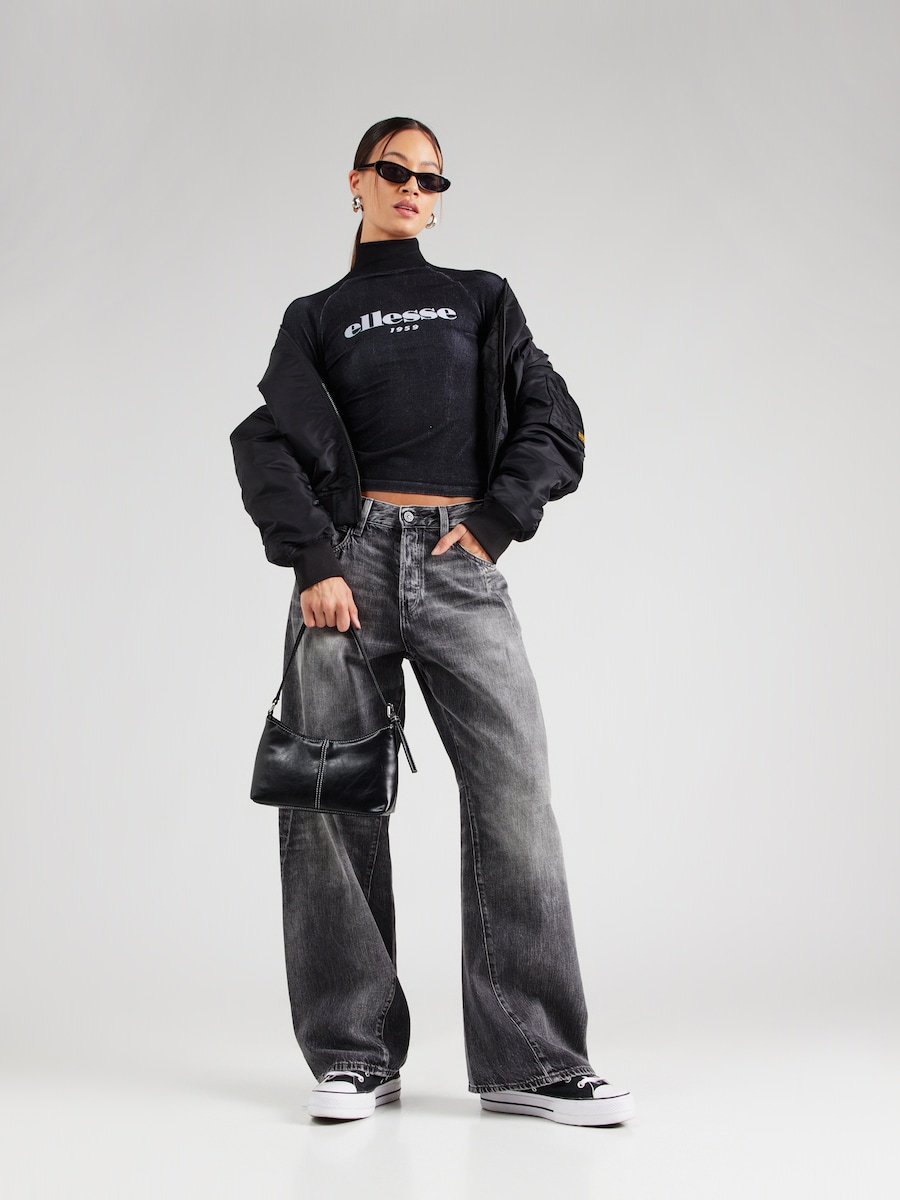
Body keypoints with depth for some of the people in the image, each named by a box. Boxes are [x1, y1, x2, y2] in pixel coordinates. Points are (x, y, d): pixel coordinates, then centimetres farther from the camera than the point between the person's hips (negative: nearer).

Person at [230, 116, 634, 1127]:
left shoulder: (483, 301, 20)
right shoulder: (316, 319, 16)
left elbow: (553, 426, 11)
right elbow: (270, 446, 3)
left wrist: (497, 520, -4)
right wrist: (315, 562, -11)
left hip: (463, 563, 0)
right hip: (350, 557, 0)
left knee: (515, 795, -10)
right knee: (335, 800, -5)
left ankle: (531, 1061, -6)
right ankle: (355, 1052, 4)